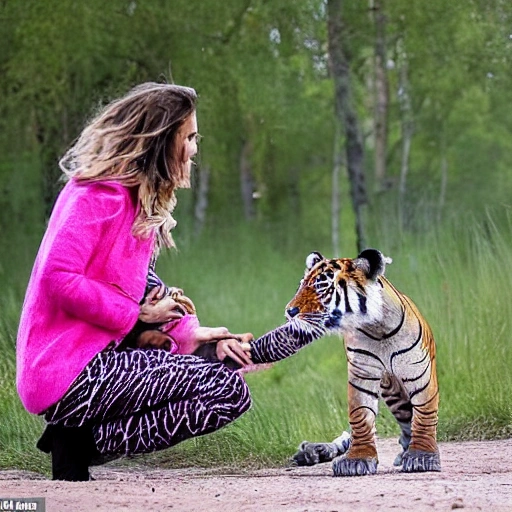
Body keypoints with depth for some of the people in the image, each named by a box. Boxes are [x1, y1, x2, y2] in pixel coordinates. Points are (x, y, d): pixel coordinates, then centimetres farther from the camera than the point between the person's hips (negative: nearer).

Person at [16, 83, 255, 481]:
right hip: (68, 374, -10)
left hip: (97, 358, 10)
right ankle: (84, 443, -11)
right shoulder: (100, 194, -13)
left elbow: (146, 289, 18)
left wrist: (192, 333, 1)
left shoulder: (138, 201, 17)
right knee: (230, 391, -13)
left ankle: (83, 435, 3)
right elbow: (58, 279, -23)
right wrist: (136, 314, -13)